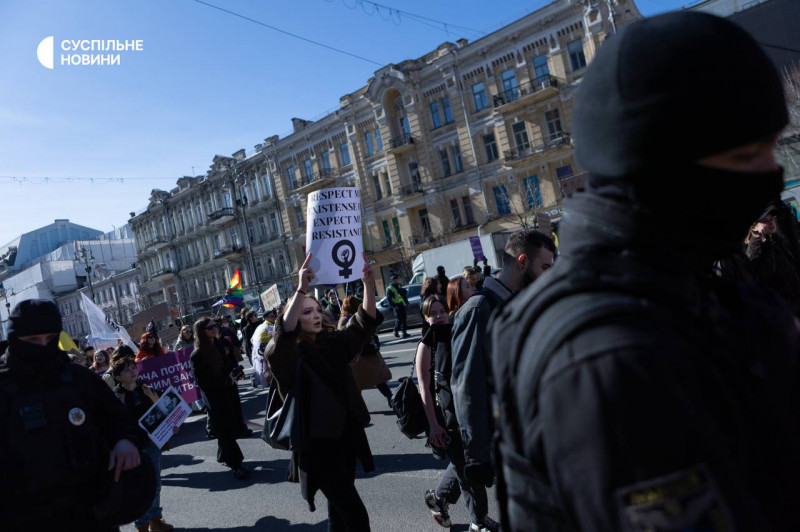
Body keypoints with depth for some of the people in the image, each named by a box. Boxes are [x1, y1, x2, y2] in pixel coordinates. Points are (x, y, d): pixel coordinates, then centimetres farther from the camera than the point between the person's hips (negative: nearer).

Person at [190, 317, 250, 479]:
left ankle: (224, 456, 31)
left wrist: (237, 372, -2)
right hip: (215, 398, -6)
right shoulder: (197, 355, -13)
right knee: (225, 431, -3)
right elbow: (201, 381, -16)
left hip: (230, 392, 6)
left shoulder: (222, 345, 6)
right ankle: (236, 465, 5)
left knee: (233, 428, 12)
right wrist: (226, 381, -21)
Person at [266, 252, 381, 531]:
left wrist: (368, 283, -18)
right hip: (317, 444, -6)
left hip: (346, 436, 6)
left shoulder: (333, 342, 4)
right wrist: (301, 289, -43)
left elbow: (366, 321, -3)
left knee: (339, 509, 21)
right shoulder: (286, 352, -12)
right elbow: (284, 333, -34)